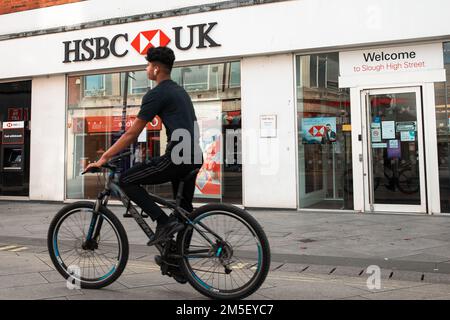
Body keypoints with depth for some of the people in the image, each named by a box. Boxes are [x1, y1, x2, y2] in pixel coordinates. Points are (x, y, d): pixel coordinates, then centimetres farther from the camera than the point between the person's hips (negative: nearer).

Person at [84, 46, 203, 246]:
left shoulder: (156, 94, -6)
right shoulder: (180, 91, 22)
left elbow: (132, 133, -9)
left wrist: (104, 158, -4)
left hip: (178, 157, -9)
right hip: (195, 158, 9)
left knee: (126, 181, -2)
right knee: (183, 213, 16)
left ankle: (164, 222, -7)